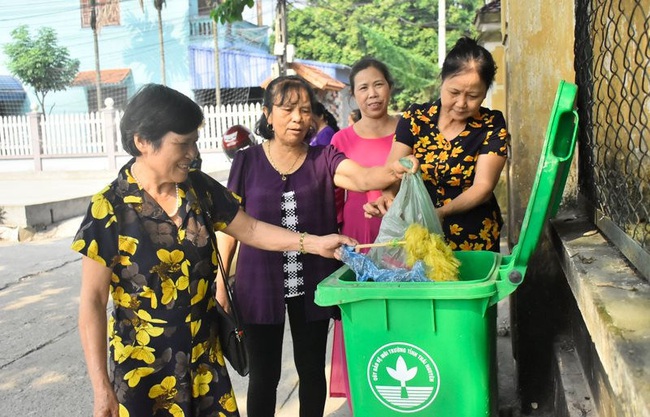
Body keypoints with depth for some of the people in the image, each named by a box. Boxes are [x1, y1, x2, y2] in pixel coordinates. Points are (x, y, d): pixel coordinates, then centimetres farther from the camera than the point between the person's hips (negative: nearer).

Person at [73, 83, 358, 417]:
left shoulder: (199, 188, -3)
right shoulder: (109, 209, -15)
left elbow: (250, 230, 7)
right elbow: (92, 301, -12)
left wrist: (313, 243, -5)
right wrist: (101, 388, -13)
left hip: (204, 355, 4)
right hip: (142, 366, -4)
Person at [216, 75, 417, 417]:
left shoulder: (324, 159, -1)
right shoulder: (247, 161, -1)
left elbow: (360, 176, -21)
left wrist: (392, 171, -42)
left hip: (312, 284, 1)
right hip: (259, 284, 0)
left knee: (311, 369, 15)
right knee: (263, 375, 11)